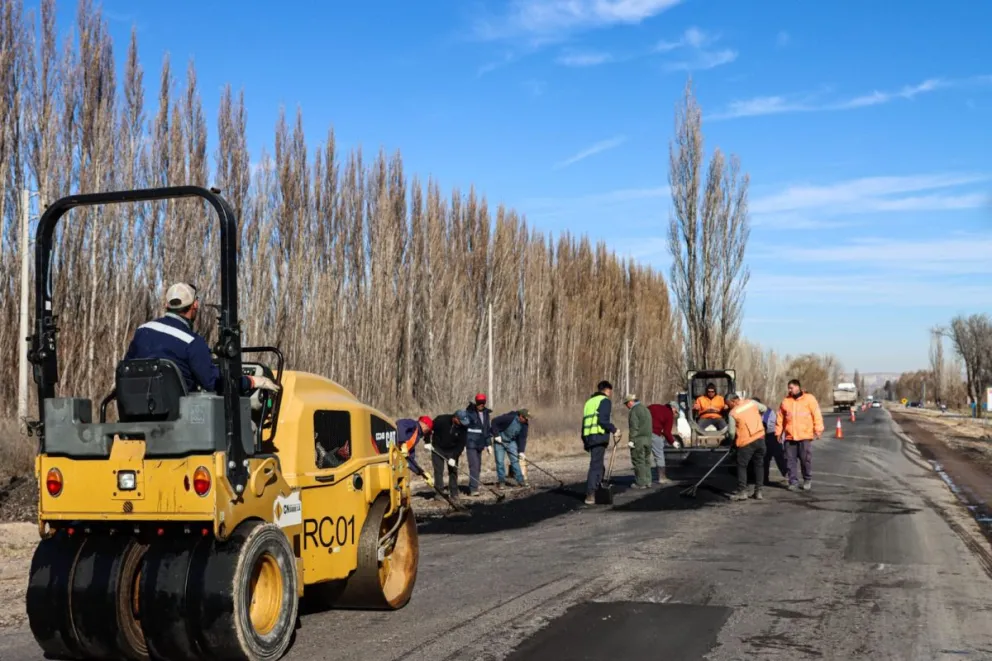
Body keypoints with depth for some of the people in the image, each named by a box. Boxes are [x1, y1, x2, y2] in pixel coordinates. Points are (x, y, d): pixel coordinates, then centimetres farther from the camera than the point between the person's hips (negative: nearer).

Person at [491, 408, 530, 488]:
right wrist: (496, 435, -22)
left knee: (515, 460, -2)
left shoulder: (524, 424, -9)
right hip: (499, 441, -4)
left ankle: (520, 480, 1)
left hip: (511, 442, 4)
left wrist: (521, 451, -14)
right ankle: (501, 481, 8)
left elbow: (522, 438, -6)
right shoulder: (509, 418, -27)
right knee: (500, 461, -2)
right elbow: (494, 421, -23)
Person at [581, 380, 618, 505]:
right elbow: (603, 420, -16)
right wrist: (613, 429, -6)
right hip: (599, 436, -8)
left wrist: (584, 440, 22)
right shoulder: (605, 401, -2)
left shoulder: (590, 401, 23)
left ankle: (597, 492, 18)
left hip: (588, 437, 8)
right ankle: (590, 495, -14)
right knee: (595, 466, -9)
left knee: (599, 466, 17)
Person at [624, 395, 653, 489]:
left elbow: (634, 427, -17)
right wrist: (648, 437, 20)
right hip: (648, 439, 9)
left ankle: (640, 483, -4)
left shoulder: (634, 411, -10)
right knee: (646, 460, 12)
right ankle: (647, 481, 14)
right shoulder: (646, 409, 18)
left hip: (638, 439, -9)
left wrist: (631, 440, -16)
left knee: (638, 461, -5)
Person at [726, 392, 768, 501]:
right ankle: (758, 491, 15)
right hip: (760, 438, 5)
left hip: (746, 442, -5)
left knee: (742, 466, 5)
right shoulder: (751, 402, 2)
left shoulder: (733, 413, -9)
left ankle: (742, 492, 1)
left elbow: (731, 432, -5)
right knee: (758, 465, 13)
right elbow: (764, 408, 18)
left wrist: (732, 440, 15)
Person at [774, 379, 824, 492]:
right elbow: (780, 418, 14)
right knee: (791, 460, 2)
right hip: (790, 437, 3)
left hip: (805, 436, -3)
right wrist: (778, 432, 10)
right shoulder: (786, 401, 11)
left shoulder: (809, 399, 2)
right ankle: (793, 482, 9)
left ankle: (807, 480, 16)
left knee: (806, 459, 0)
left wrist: (818, 430, -8)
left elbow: (817, 415, -2)